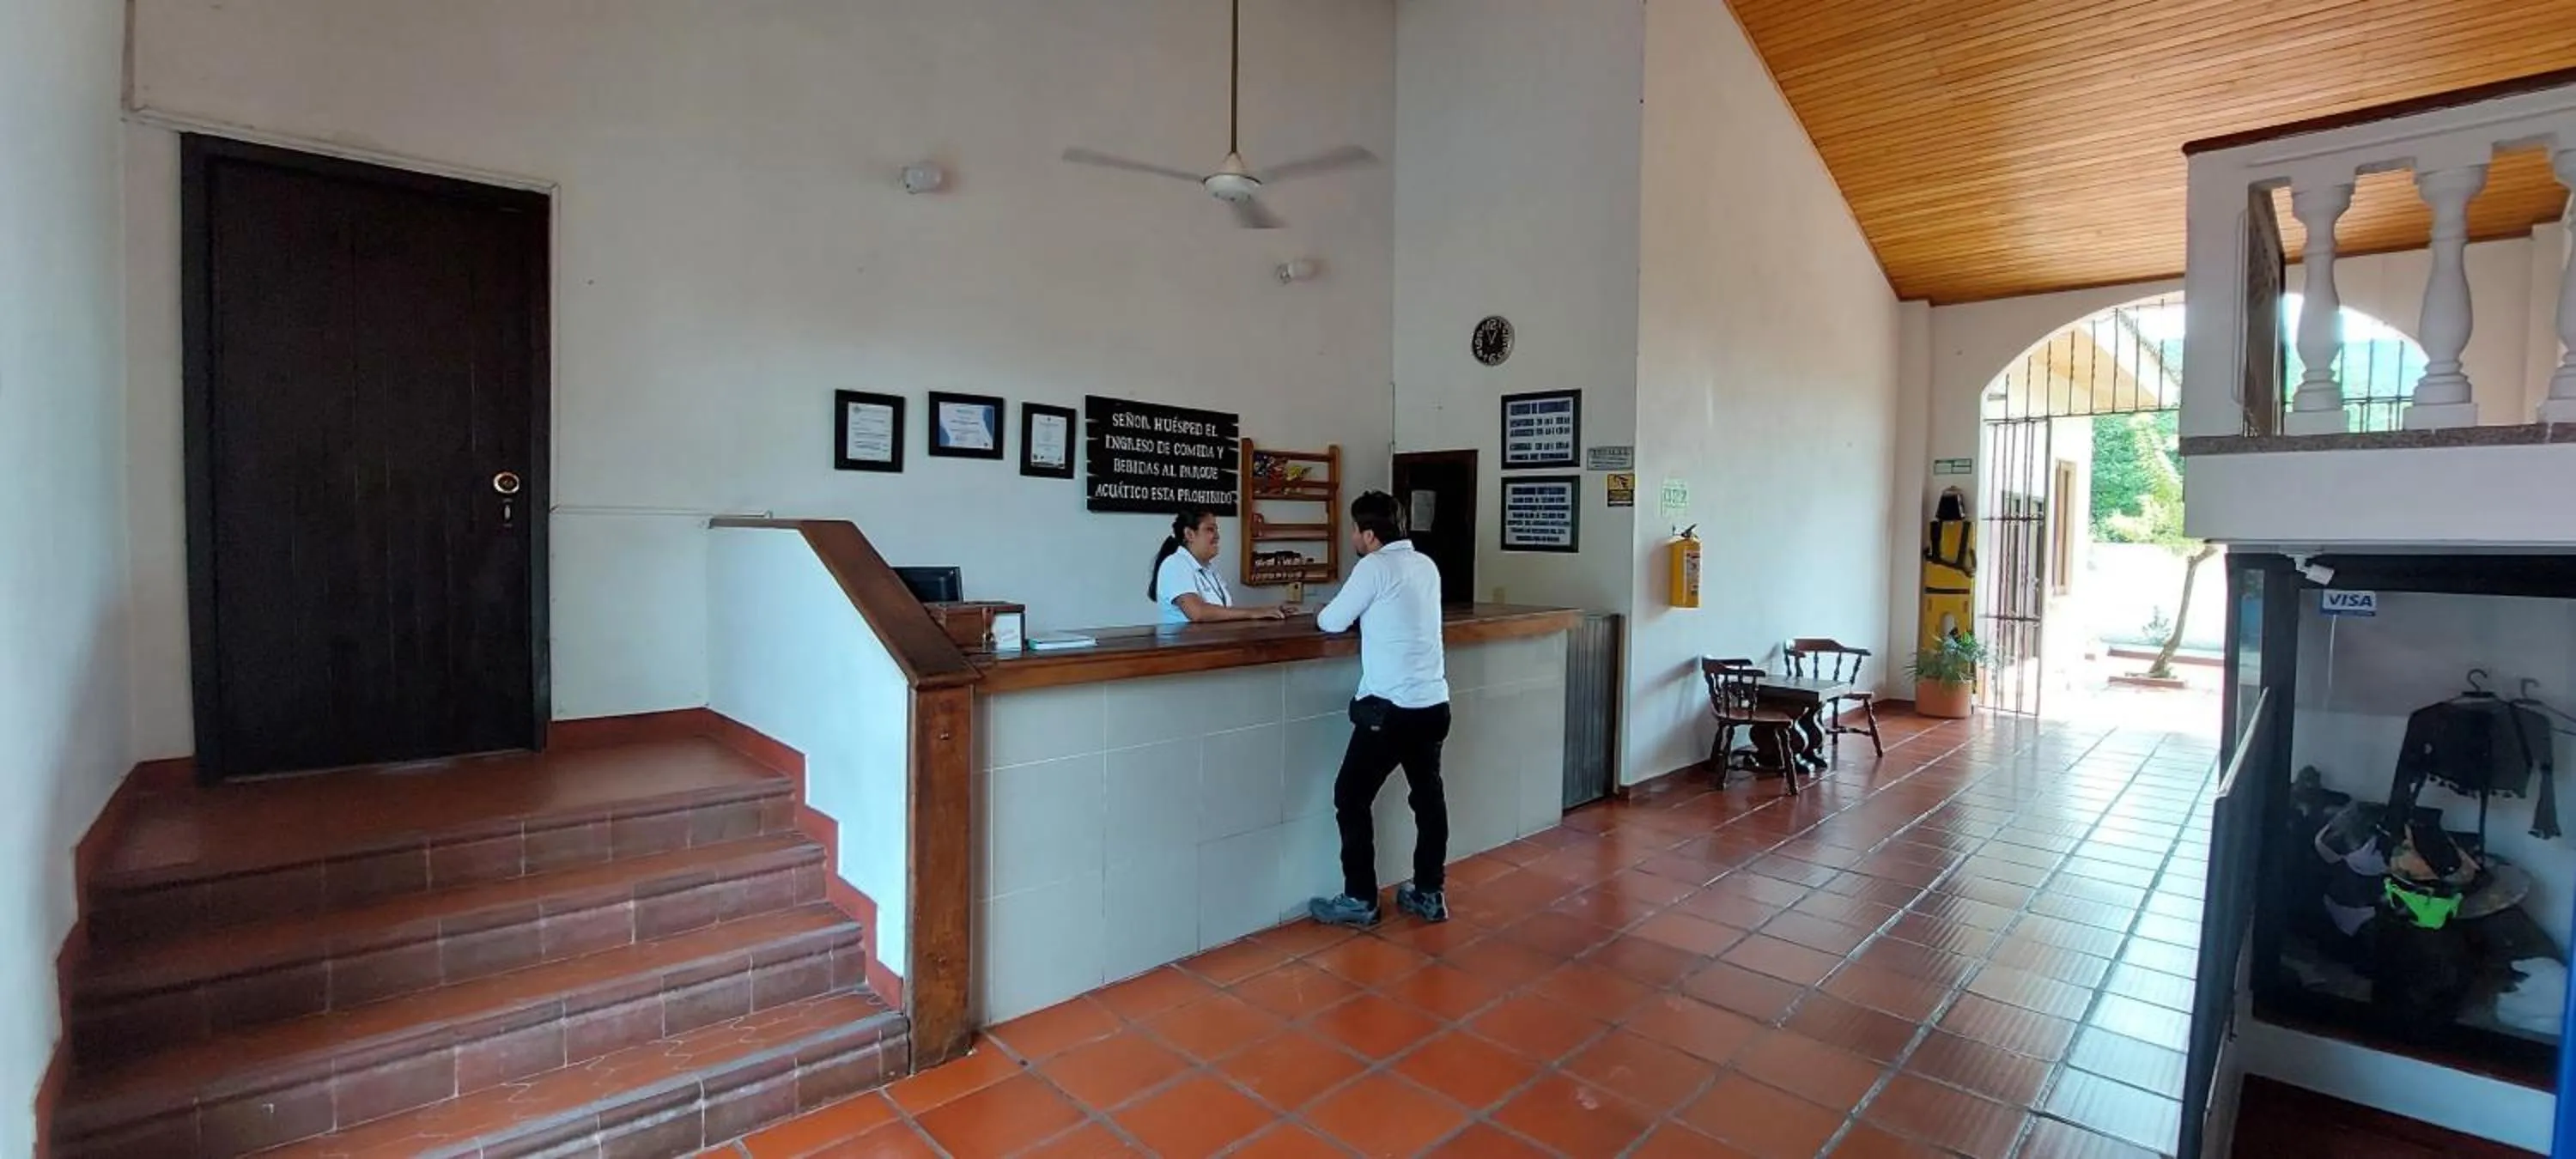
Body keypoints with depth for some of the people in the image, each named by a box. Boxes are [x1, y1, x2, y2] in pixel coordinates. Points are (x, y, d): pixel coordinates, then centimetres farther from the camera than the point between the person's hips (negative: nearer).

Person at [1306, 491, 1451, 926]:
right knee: (1429, 797, 16)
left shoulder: (1375, 566, -11)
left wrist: (1321, 613, 16)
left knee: (1351, 798, 6)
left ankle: (1360, 900, 11)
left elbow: (1333, 622, -3)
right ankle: (1429, 894, 24)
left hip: (1392, 708, -8)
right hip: (1434, 704, 8)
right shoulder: (1426, 565, 10)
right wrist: (1363, 612, 19)